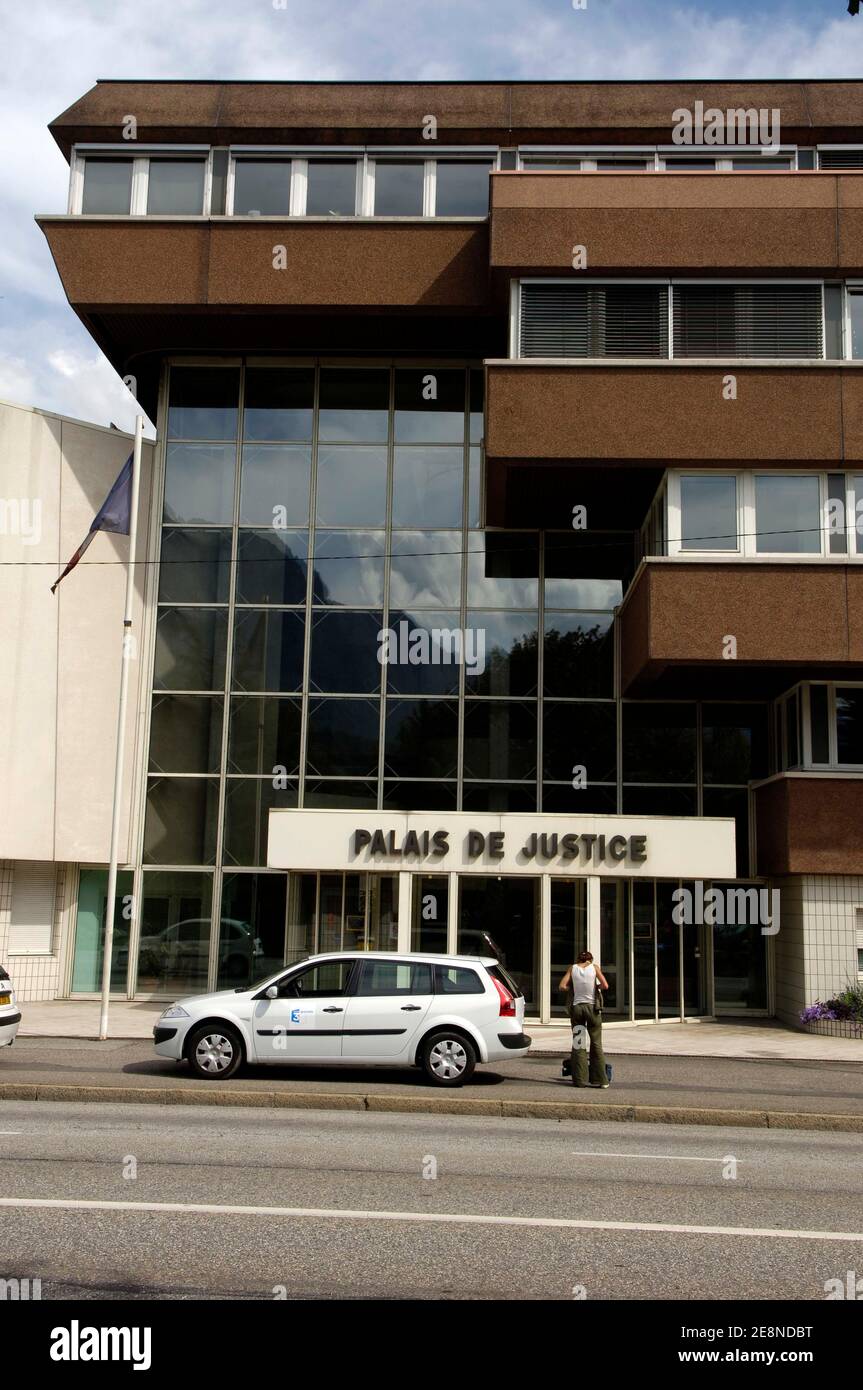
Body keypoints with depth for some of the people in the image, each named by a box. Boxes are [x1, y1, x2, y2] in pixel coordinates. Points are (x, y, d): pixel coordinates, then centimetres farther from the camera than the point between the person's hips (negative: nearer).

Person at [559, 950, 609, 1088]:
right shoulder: (594, 967, 1)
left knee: (578, 1044, 8)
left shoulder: (573, 968, 4)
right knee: (596, 1043, 8)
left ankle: (580, 1079, 7)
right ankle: (600, 1079, 9)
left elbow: (563, 986, -3)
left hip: (576, 1007, 1)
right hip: (592, 1007, -1)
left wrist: (573, 988, 13)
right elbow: (605, 986, -7)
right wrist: (595, 987, 11)